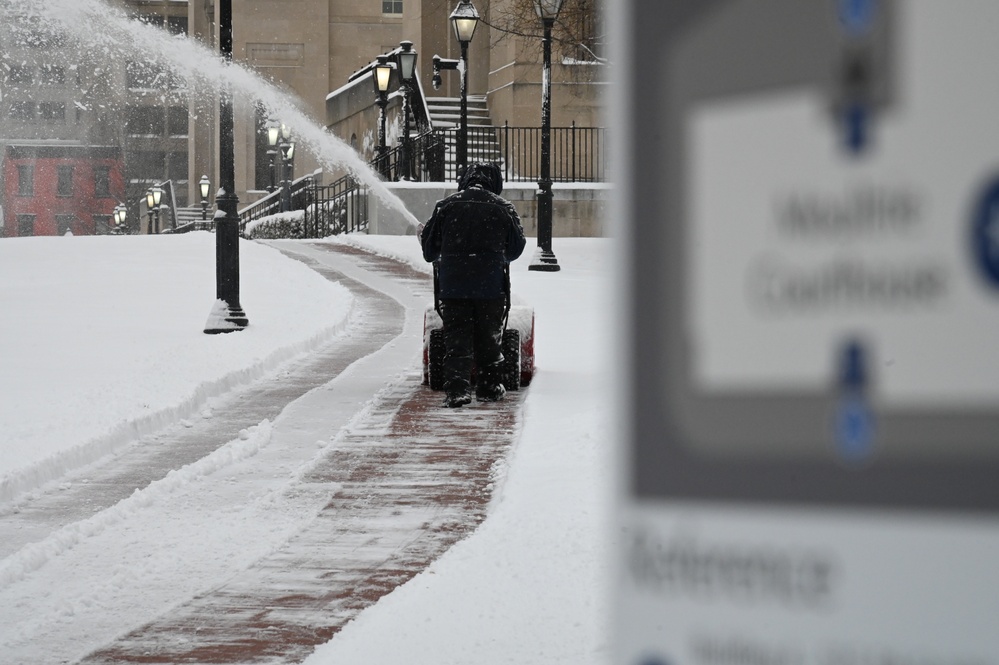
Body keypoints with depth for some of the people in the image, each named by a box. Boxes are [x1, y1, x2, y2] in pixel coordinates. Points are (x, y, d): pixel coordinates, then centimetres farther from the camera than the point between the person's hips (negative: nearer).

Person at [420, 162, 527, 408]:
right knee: (489, 337, 12)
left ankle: (456, 387, -14)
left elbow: (429, 249, 7)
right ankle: (489, 386, 19)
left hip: (452, 284, 0)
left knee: (456, 337, 0)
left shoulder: (445, 206, 2)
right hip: (491, 286, 0)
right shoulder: (503, 208, 2)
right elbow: (516, 248, 11)